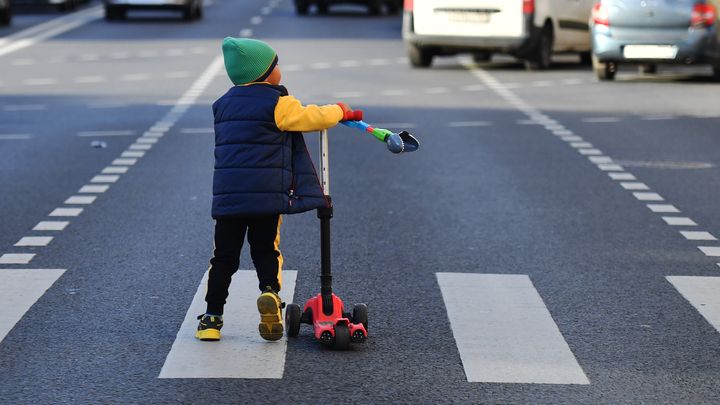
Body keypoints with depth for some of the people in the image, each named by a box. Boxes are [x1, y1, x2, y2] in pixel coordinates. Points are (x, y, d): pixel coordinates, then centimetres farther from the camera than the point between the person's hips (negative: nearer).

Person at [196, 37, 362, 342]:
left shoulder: (223, 105, 15)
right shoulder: (277, 104, -5)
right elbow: (314, 118, -5)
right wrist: (341, 110, 15)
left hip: (227, 195, 4)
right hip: (267, 195, -4)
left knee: (224, 256, 10)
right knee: (266, 251, 9)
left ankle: (212, 317, 9)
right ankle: (270, 291, -18)